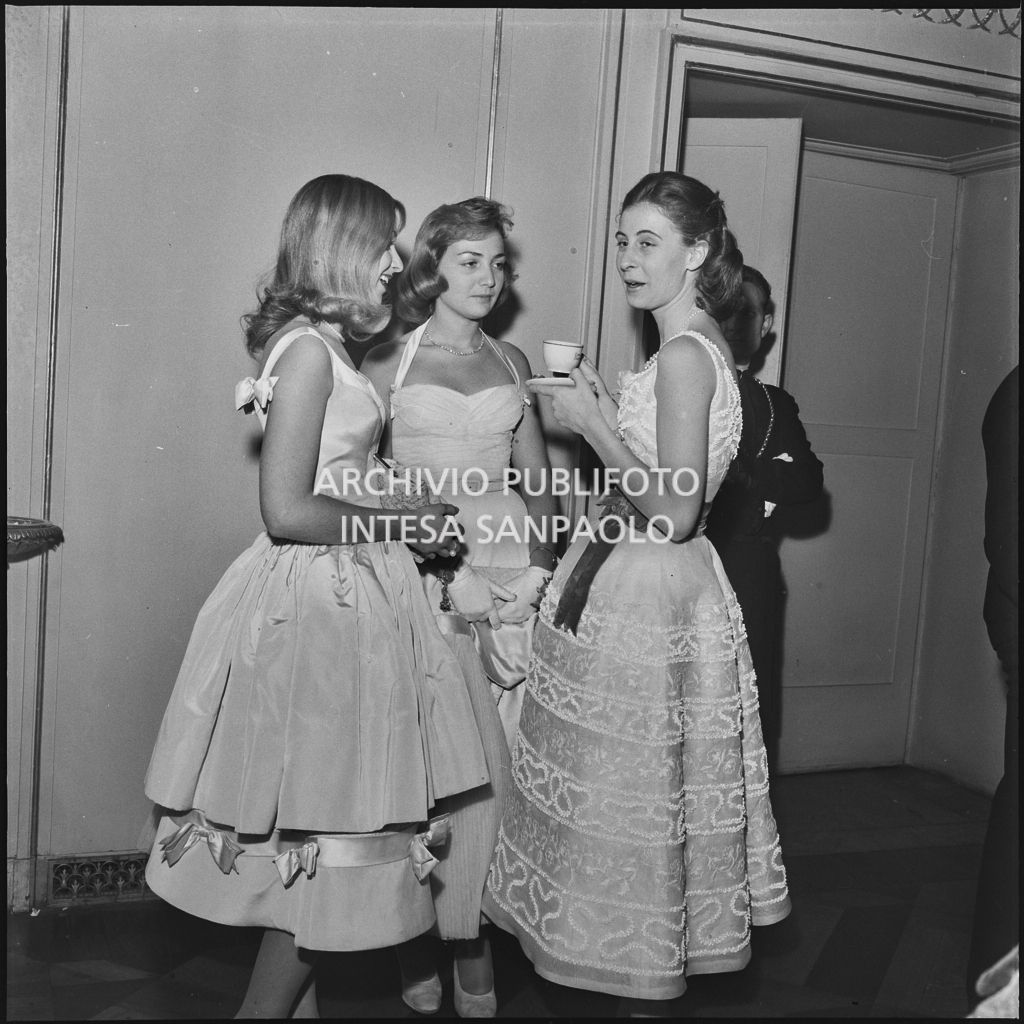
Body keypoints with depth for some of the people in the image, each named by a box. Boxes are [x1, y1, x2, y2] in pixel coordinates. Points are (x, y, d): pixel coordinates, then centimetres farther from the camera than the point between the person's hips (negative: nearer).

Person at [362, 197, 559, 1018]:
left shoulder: (511, 362, 15)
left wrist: (539, 564, 2)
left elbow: (537, 474, 14)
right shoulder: (389, 362, 4)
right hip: (424, 576, -3)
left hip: (508, 573, 3)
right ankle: (423, 933, 13)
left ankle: (470, 929, 16)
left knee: (497, 762, 1)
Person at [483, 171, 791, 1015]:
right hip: (638, 588, 10)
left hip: (646, 595, -10)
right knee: (630, 796, 19)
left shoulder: (684, 355, -17)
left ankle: (647, 991, 22)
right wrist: (605, 409, 9)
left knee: (633, 798, 4)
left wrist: (594, 424, -15)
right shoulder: (701, 349, 11)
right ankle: (650, 974, 35)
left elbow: (675, 514, -22)